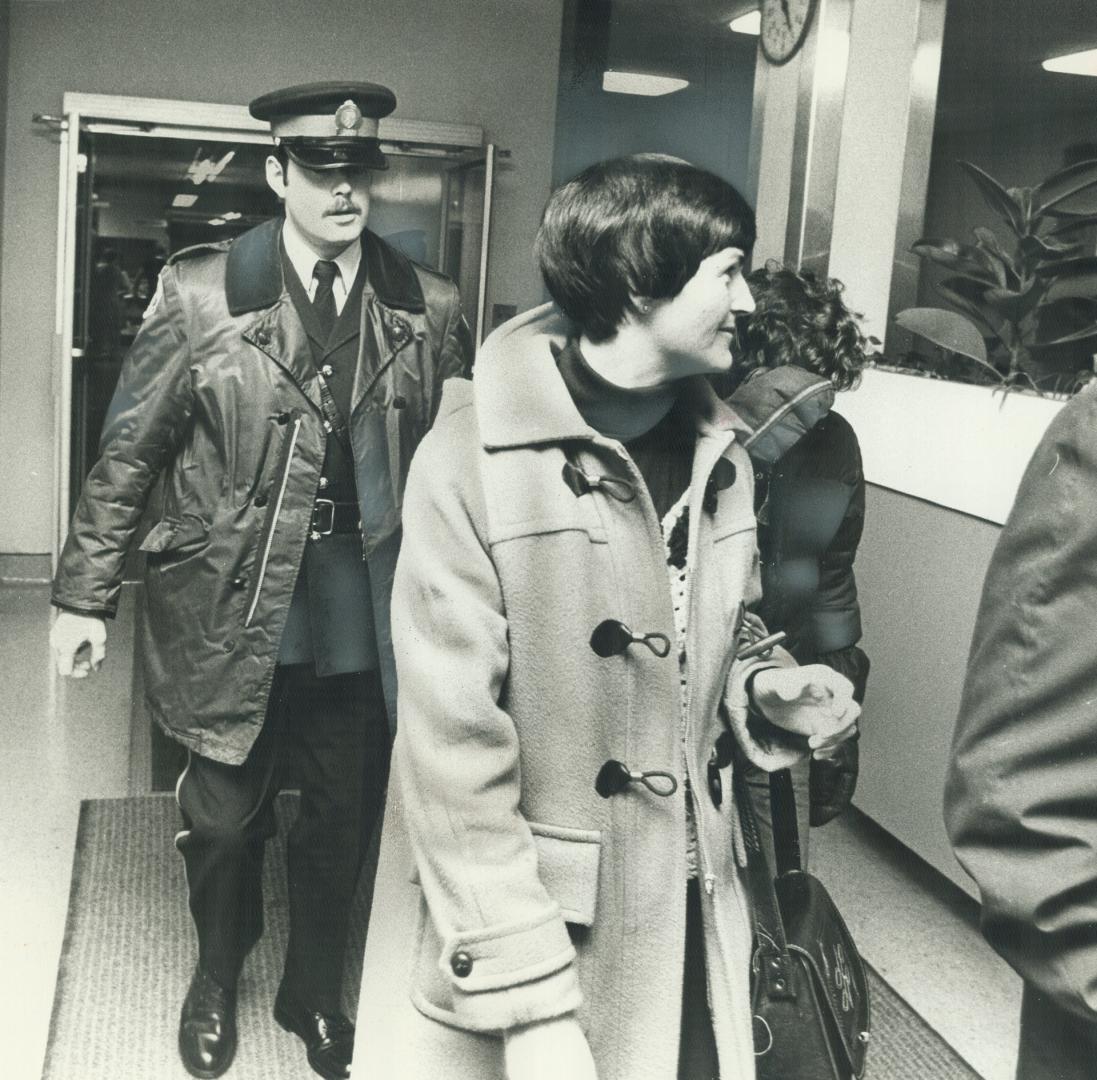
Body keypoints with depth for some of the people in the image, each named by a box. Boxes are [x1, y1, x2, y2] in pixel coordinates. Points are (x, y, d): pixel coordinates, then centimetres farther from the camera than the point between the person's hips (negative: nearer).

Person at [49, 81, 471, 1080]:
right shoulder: (199, 293, -7)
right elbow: (129, 453, -4)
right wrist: (86, 596, -3)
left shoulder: (432, 311, -1)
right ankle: (217, 982, 43)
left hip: (368, 621, 2)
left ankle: (314, 991, 41)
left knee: (344, 821, 15)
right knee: (225, 818, 14)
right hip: (234, 612, -1)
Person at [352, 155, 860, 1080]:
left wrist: (762, 691, -4)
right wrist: (530, 1004, -19)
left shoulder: (719, 456, 5)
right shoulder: (475, 459, -17)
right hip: (535, 929, -6)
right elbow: (455, 751, -18)